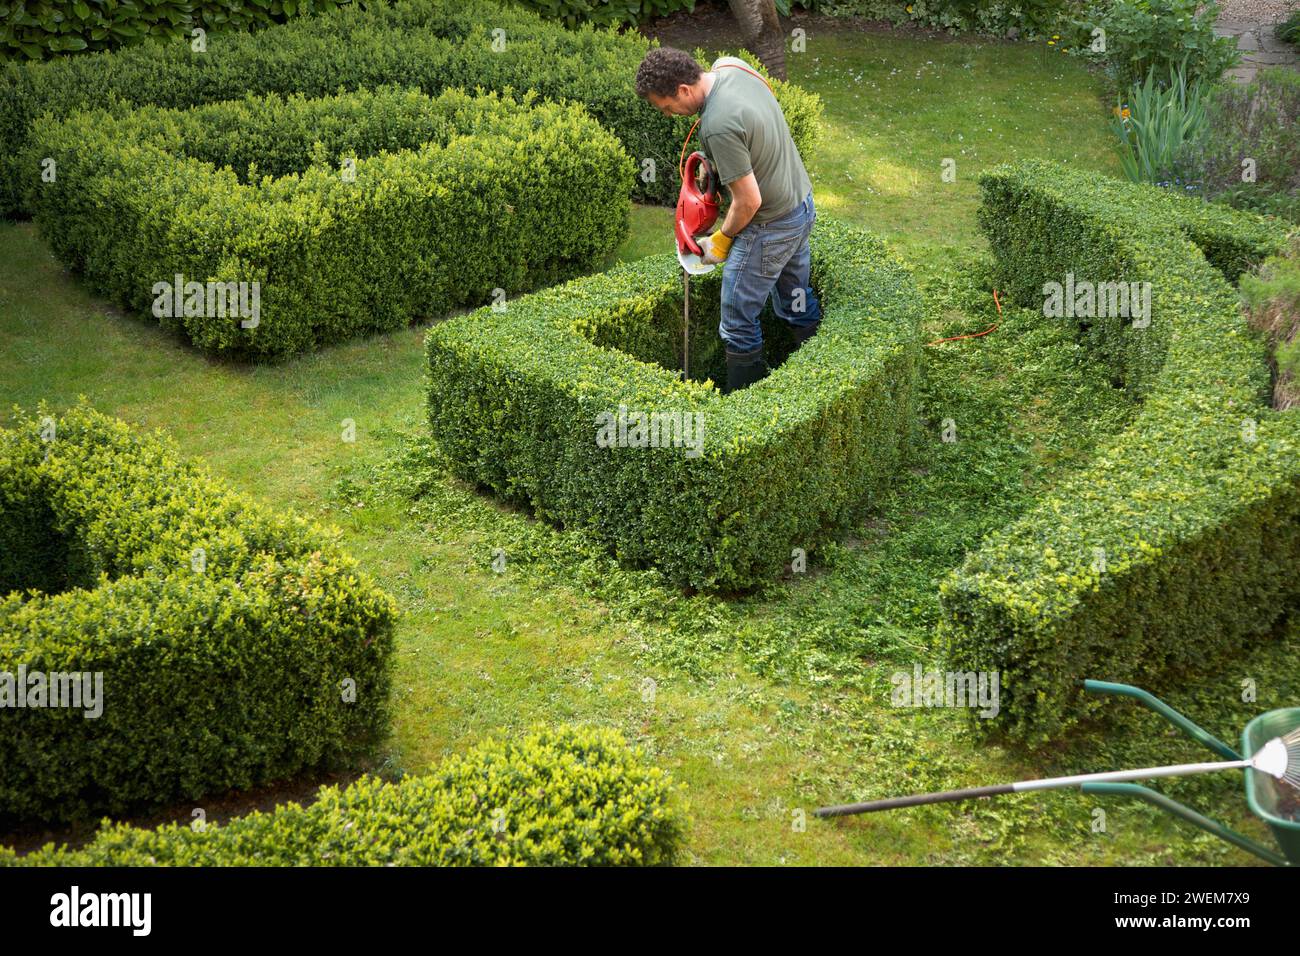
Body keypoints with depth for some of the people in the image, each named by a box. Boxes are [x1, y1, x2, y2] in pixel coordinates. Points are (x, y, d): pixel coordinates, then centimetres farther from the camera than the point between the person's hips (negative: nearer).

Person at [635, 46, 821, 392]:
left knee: (738, 322, 5)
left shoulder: (718, 127, -32)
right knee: (797, 300, 23)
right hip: (804, 204, 9)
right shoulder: (731, 67, -6)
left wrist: (721, 240, -8)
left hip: (770, 227, -9)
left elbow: (749, 200, -26)